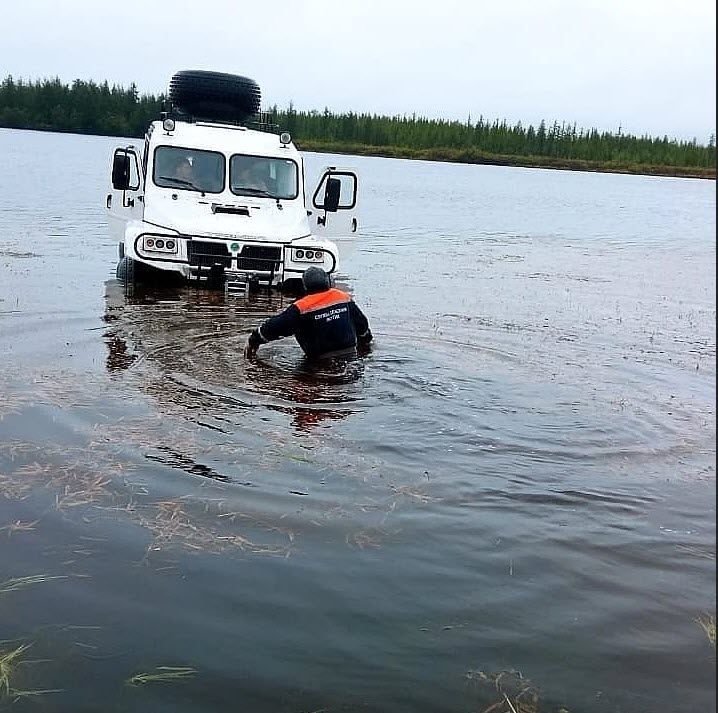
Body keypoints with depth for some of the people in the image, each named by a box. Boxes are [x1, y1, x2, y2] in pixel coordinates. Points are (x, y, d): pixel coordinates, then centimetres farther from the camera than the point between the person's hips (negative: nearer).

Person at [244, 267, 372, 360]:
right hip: (351, 354, 5)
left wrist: (254, 339, 10)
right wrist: (365, 340, 41)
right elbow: (362, 323, 21)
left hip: (322, 359, -5)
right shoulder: (344, 298, 7)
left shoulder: (301, 308, -8)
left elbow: (276, 326, -4)